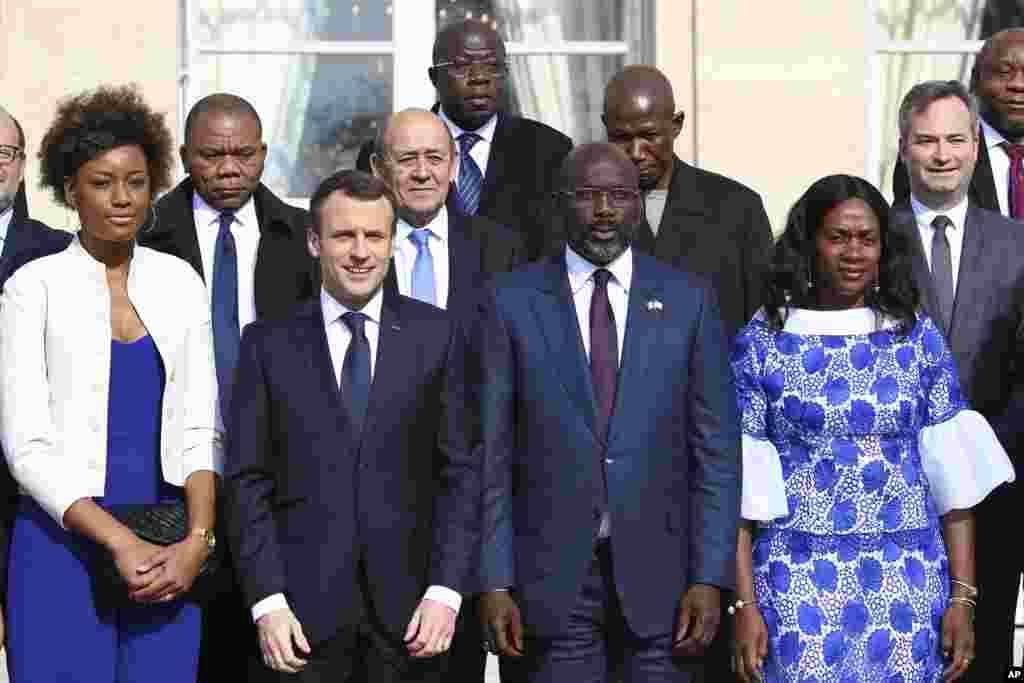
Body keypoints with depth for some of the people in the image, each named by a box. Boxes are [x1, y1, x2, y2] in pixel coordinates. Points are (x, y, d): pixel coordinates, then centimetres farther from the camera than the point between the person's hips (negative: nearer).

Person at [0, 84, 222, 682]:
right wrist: (120, 542, -15)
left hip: (170, 558, 3)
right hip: (65, 545, -3)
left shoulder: (179, 282, 9)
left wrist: (198, 540, -10)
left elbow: (200, 427, 5)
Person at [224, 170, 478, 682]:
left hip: (407, 609, 0)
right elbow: (247, 481, 1)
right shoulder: (268, 343, 4)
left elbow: (459, 472, 2)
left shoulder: (436, 335, 4)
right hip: (305, 607, 0)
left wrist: (446, 591, -7)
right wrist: (267, 602, -7)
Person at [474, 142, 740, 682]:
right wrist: (494, 583, -5)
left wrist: (709, 579, -4)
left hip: (658, 577, 1)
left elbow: (716, 451, 3)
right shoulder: (509, 302, 2)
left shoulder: (689, 301, 5)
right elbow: (491, 455, 1)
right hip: (551, 577, -1)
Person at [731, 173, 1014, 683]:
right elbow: (741, 482, -2)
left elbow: (952, 477, 3)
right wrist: (745, 603, -8)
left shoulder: (919, 338, 5)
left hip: (909, 583, 2)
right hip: (798, 579, -1)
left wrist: (962, 596, -3)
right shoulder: (761, 341, 0)